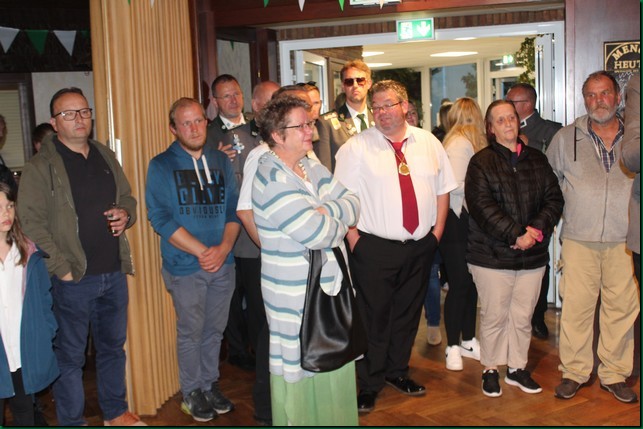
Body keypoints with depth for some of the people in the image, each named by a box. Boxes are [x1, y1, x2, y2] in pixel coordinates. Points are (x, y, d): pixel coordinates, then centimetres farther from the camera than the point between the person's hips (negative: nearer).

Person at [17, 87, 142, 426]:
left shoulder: (106, 157, 11)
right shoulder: (40, 167, -8)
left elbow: (128, 198, 22)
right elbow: (31, 224, -13)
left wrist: (125, 214, -2)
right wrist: (62, 268, -17)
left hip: (114, 272, 6)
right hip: (74, 280, -6)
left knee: (113, 346, 18)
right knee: (70, 355, 6)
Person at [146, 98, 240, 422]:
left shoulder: (221, 161, 7)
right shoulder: (161, 165, -4)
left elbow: (234, 208, 6)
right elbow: (160, 218, -11)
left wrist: (224, 247, -11)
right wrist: (201, 251, -16)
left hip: (223, 262, 4)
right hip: (185, 265, -3)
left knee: (215, 329, 13)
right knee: (191, 332, 8)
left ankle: (210, 384, 31)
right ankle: (191, 392, 25)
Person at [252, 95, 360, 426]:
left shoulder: (311, 166, 8)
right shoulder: (271, 178, -19)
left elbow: (352, 203, 2)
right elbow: (317, 233, -26)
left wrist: (326, 212, -18)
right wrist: (340, 223, -5)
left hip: (331, 287, 8)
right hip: (298, 296, -8)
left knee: (333, 368, 19)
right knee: (302, 373, 7)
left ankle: (333, 418, 35)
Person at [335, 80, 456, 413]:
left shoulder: (429, 143, 7)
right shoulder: (357, 147, -6)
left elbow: (443, 188, 13)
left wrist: (437, 230, 5)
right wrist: (355, 241, -12)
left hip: (420, 247, 4)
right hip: (374, 248, -4)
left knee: (408, 313, 17)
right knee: (373, 318, 3)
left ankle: (397, 372, 36)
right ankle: (368, 385, 18)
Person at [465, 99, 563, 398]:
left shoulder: (537, 160, 12)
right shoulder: (481, 162, -3)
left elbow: (554, 198, 6)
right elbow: (482, 206, -13)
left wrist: (537, 229, -12)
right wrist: (516, 235, -18)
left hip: (533, 255, 4)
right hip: (492, 255, -4)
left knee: (523, 316, 10)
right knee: (494, 316, 4)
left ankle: (517, 368, 26)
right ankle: (490, 370, 19)